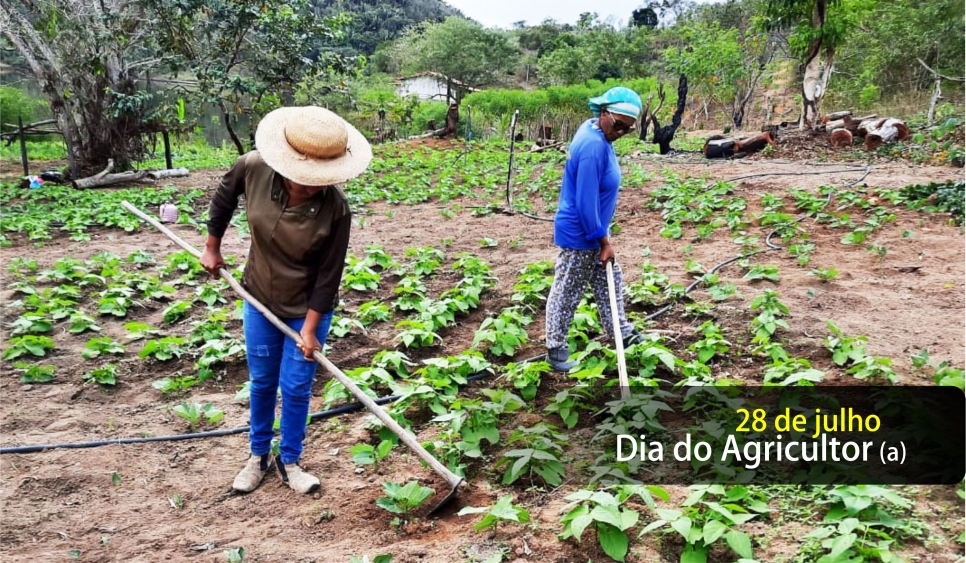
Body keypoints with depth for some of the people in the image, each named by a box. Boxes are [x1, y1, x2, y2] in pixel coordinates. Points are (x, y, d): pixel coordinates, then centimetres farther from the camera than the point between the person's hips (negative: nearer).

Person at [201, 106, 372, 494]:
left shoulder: (334, 208, -28)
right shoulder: (252, 169, -22)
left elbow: (329, 274, -18)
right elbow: (224, 198, 2)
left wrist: (310, 327, -15)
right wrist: (212, 248, 11)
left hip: (308, 308, -2)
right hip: (260, 301, 3)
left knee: (296, 388, 6)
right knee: (262, 382, 16)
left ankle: (289, 461, 28)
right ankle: (258, 455, 37)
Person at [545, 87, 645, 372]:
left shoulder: (595, 130, 2)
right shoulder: (593, 146, -28)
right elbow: (586, 201, -27)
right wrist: (603, 241, -17)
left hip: (592, 229, 10)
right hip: (579, 235, -10)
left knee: (610, 281, 23)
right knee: (567, 292, 4)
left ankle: (621, 332, 39)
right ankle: (555, 349, 18)